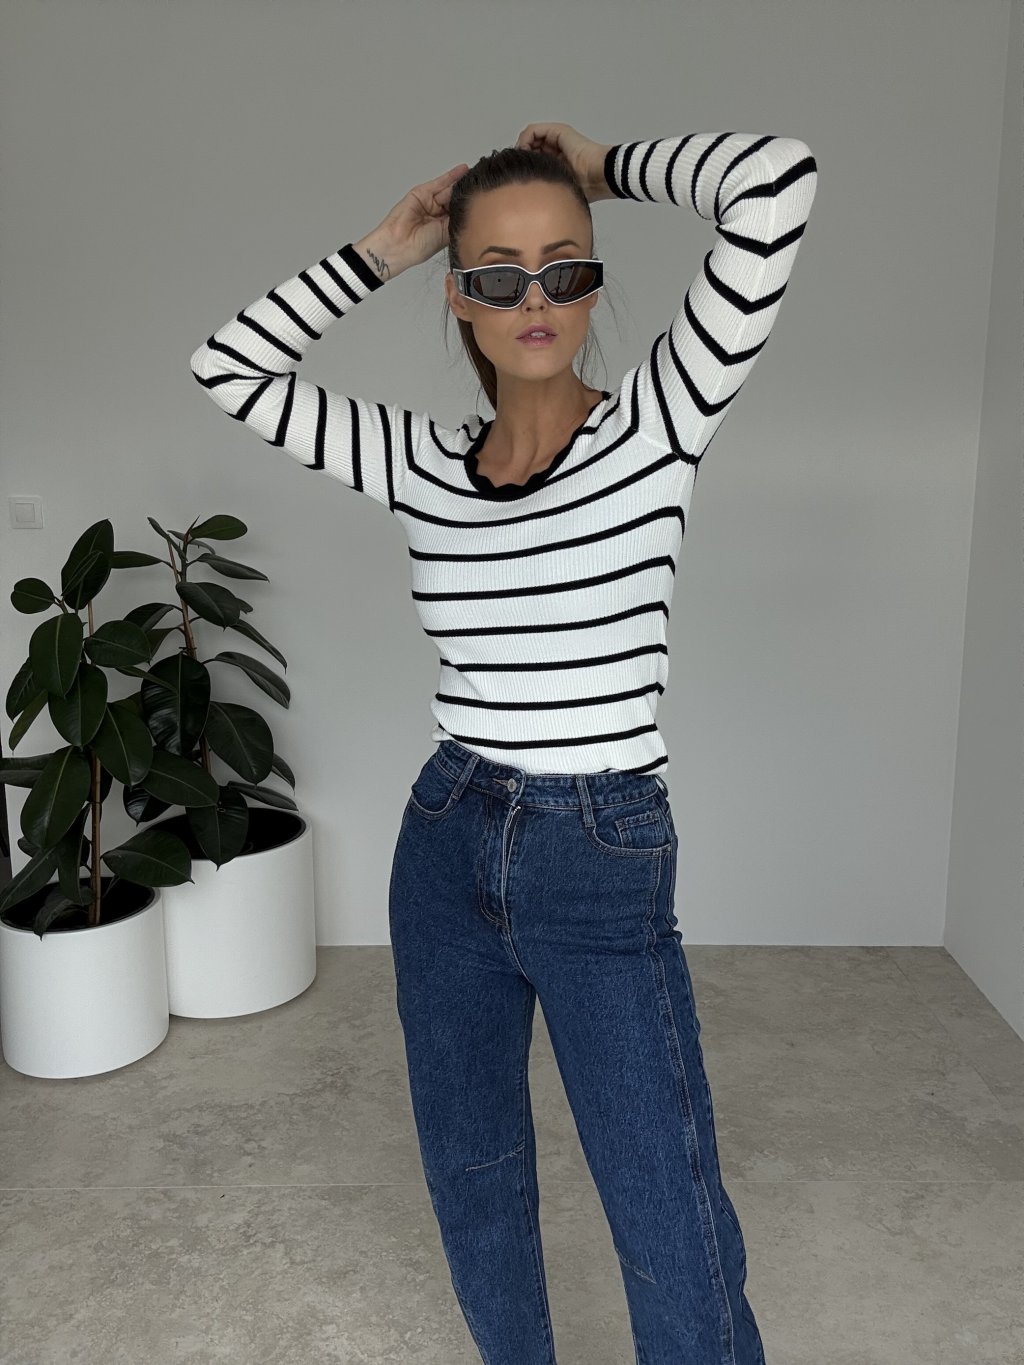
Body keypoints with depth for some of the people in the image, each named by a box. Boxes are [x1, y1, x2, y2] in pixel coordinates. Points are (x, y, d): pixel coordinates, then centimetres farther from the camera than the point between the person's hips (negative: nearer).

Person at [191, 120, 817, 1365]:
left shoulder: (654, 422, -8)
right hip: (444, 846, 5)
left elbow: (776, 181, -19)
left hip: (603, 864, -4)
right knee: (469, 1170, 22)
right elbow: (231, 369, 8)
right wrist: (385, 247, 5)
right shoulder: (422, 461, 3)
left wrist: (607, 167, -2)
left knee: (676, 1242, 4)